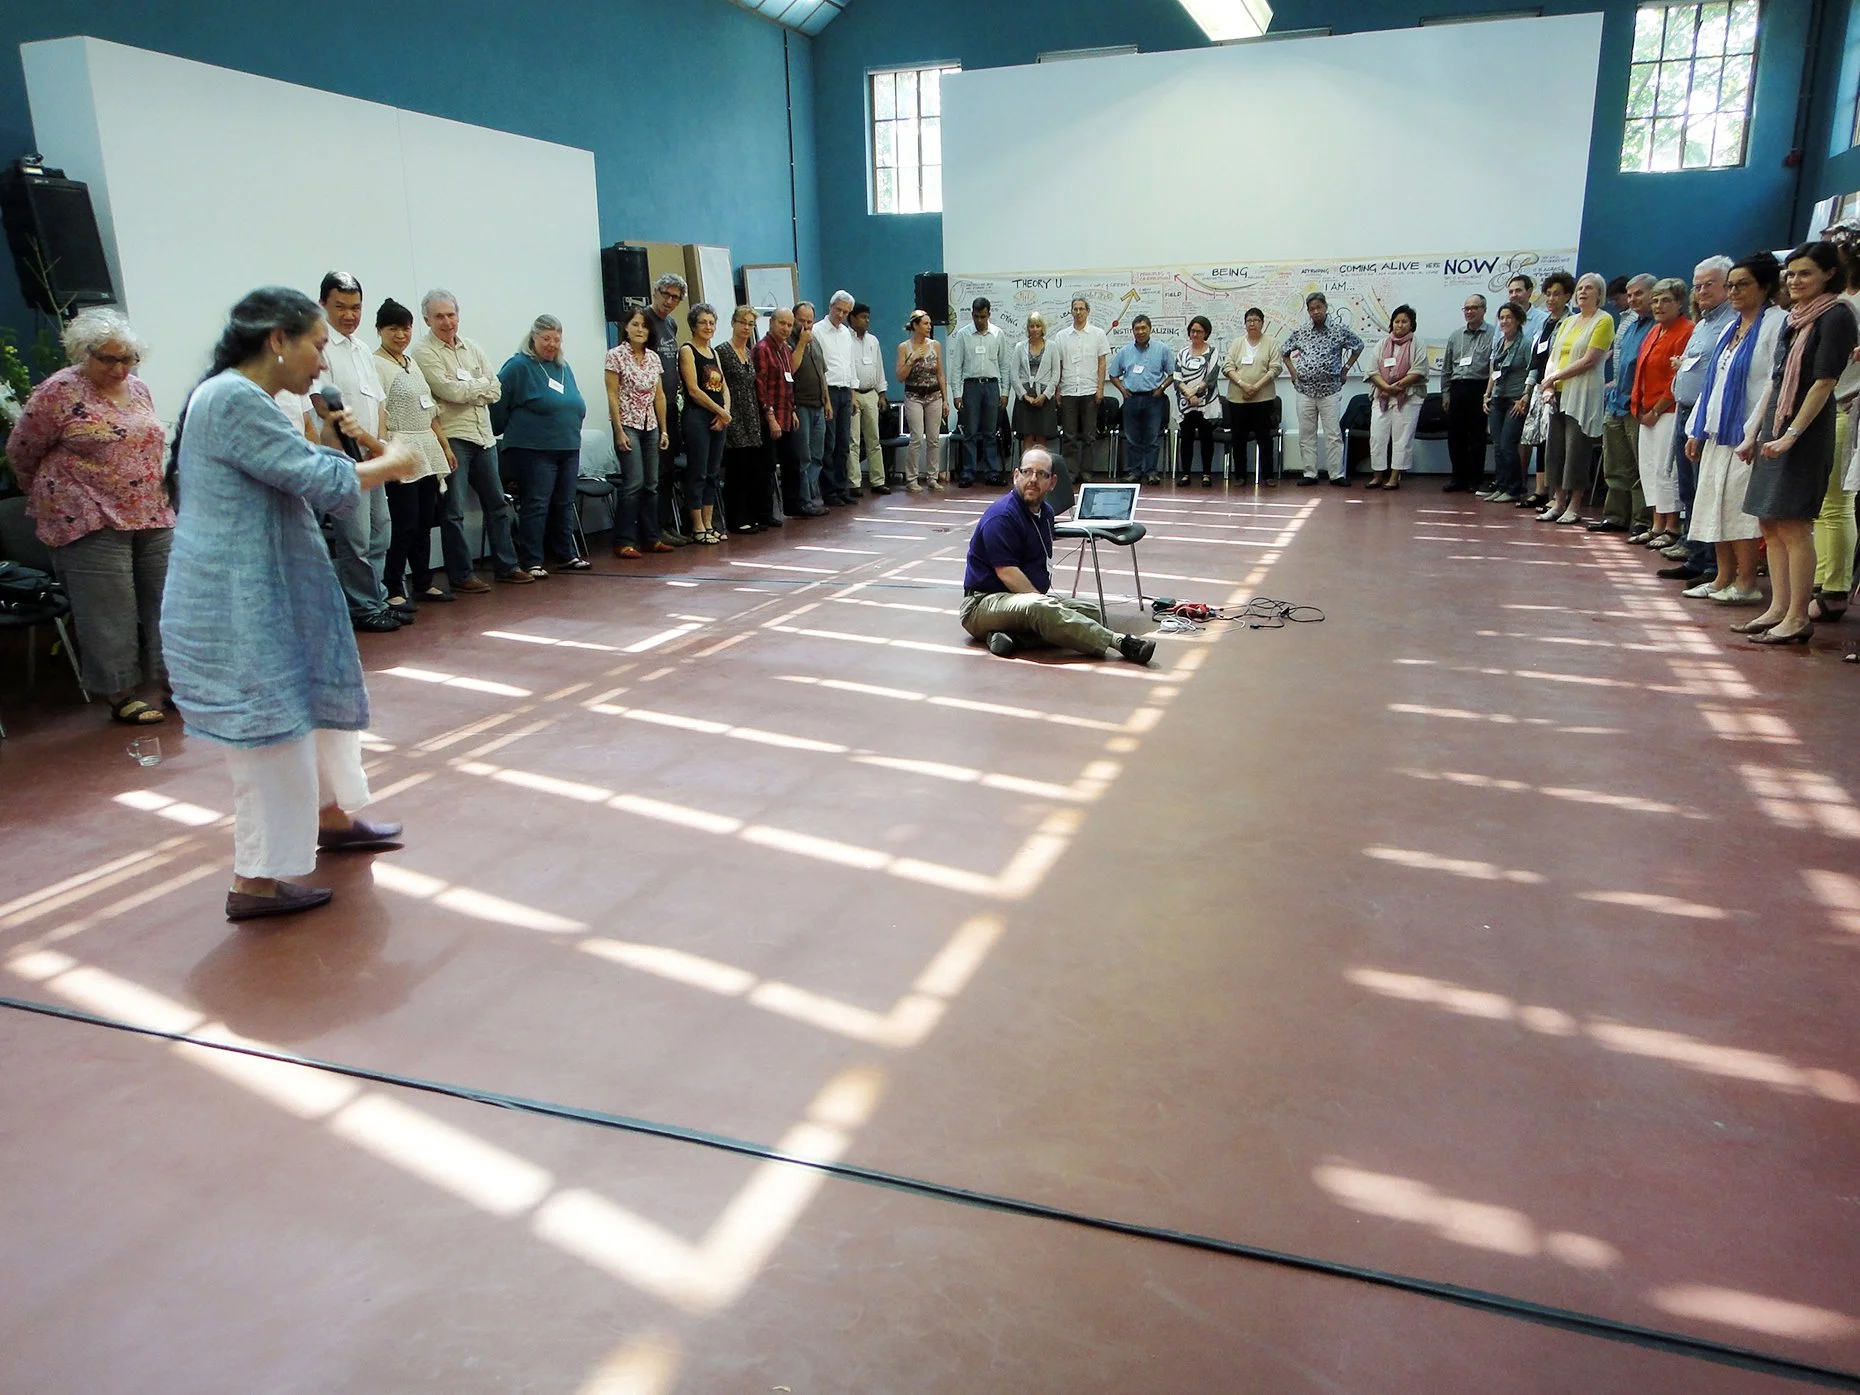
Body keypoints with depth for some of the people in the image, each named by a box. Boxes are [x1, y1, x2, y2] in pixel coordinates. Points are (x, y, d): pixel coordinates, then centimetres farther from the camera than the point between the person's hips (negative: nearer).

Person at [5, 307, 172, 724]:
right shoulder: (60, 391, -7)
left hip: (153, 518, 6)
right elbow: (22, 452, 1)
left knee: (164, 600, 8)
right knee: (108, 611, -3)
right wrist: (45, 498, 13)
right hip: (91, 522, -6)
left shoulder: (139, 390, 11)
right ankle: (120, 696, 4)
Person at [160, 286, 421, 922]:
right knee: (272, 733, -3)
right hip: (241, 604, -11)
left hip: (273, 595, 11)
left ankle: (331, 818, 39)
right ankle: (255, 882, 9)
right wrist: (390, 462, -7)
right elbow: (327, 486, -23)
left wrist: (325, 443, 7)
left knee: (318, 699, 22)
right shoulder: (234, 400, -21)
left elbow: (288, 475, 21)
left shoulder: (244, 398, 13)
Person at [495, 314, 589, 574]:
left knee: (565, 504, 12)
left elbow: (577, 405, 21)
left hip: (568, 448, 7)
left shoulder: (564, 367, 15)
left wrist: (572, 432, 13)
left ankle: (568, 555, 21)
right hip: (533, 450, -7)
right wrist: (508, 433, -2)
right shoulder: (519, 366, -7)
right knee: (535, 505, -5)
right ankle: (531, 562, -1)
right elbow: (499, 405, -9)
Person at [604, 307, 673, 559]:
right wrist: (619, 431, -14)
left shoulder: (653, 357, 11)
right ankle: (624, 542, -7)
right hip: (628, 425, -6)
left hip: (650, 426, 6)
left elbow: (659, 396, 13)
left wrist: (664, 429, 9)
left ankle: (651, 538, 14)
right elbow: (612, 395, -8)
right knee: (633, 482, -13)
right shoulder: (616, 355, -5)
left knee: (651, 484, 7)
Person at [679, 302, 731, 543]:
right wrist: (721, 412, -10)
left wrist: (725, 411, -4)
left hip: (719, 418, 8)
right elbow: (694, 390, -12)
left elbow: (724, 387, 14)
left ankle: (708, 524, 15)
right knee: (697, 473, -4)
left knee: (713, 473, 9)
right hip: (697, 417, -8)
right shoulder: (687, 351, -5)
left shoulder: (713, 352, 18)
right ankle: (697, 528, 0)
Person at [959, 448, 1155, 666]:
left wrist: (1047, 598, 7)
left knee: (1089, 611, -9)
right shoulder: (1001, 516, -15)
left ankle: (1014, 635, -25)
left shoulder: (1045, 512, 14)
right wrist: (1045, 601, -17)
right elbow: (1007, 573, -20)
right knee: (1043, 610, -37)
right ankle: (1119, 642, -41)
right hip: (984, 604, -9)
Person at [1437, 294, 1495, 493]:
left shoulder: (1492, 335, -2)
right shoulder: (1455, 336, 14)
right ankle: (1459, 478, 15)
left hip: (1479, 389, -5)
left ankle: (1474, 480, 6)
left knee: (1477, 437, 0)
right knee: (1455, 436, 6)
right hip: (1457, 389, 5)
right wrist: (1445, 393, 12)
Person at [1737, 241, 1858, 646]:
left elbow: (1823, 383, -14)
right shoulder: (1793, 318, 15)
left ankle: (1798, 618, -4)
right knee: (1771, 524, 8)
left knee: (1793, 525, -8)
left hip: (1806, 430, -8)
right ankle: (1778, 608, 14)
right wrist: (1755, 430, 14)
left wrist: (1791, 435, -19)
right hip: (1774, 428, 8)